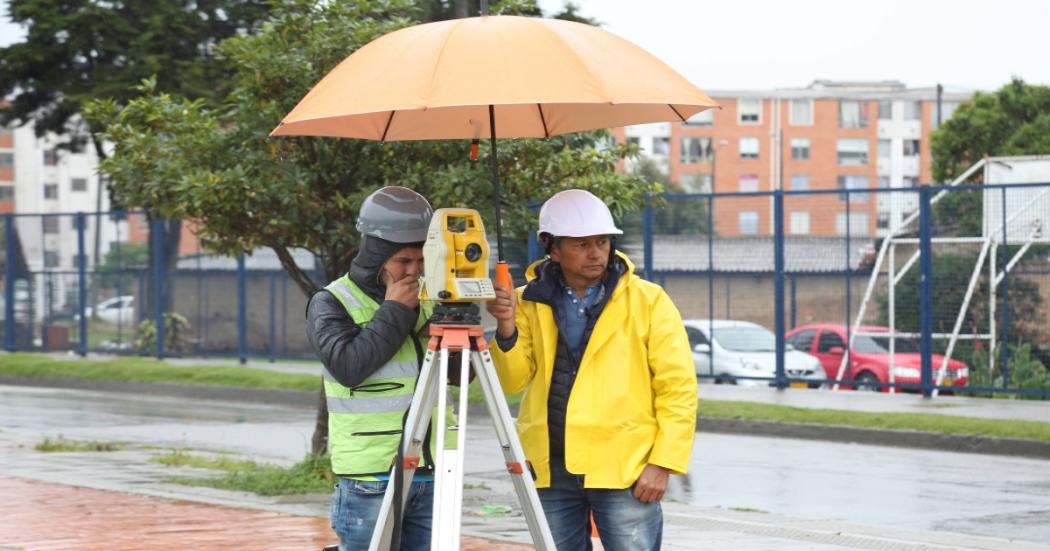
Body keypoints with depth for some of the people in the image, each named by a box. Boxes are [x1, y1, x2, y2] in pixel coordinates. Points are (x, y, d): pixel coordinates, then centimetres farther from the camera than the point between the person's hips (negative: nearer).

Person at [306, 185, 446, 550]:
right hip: (370, 480, -5)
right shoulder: (331, 304, -3)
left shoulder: (426, 297, 12)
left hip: (430, 475, 5)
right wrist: (394, 312, -14)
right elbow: (348, 366, -19)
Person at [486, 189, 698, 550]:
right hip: (551, 469, 4)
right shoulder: (531, 302, 6)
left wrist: (663, 463, -10)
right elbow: (514, 380, 1)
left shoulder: (648, 300, -3)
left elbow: (678, 389, -4)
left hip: (624, 469, -4)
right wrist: (507, 331, -17)